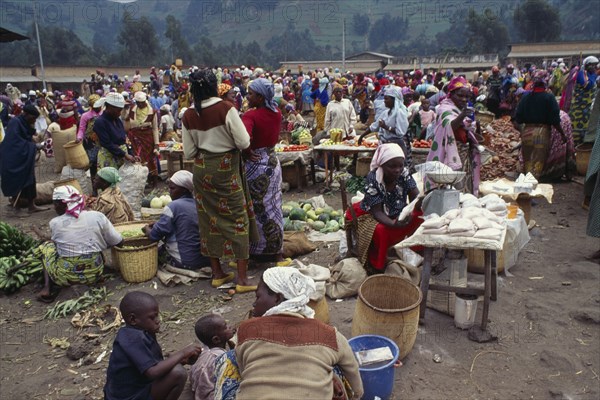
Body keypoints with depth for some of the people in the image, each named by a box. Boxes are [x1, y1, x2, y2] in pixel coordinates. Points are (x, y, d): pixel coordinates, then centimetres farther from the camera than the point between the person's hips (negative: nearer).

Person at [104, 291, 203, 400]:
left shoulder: (143, 332, 3)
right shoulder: (134, 338, -26)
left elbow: (156, 364, 8)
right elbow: (153, 372, -33)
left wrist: (181, 359, -6)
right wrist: (182, 353, -23)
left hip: (132, 390, 10)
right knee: (178, 373, -24)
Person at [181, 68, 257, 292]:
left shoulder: (189, 116, -3)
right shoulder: (226, 109, -16)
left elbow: (189, 153, 2)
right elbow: (244, 143, -16)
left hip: (202, 170, 4)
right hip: (227, 168, -4)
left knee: (209, 219, 14)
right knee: (237, 219, 4)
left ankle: (217, 273, 24)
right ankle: (242, 279, 5)